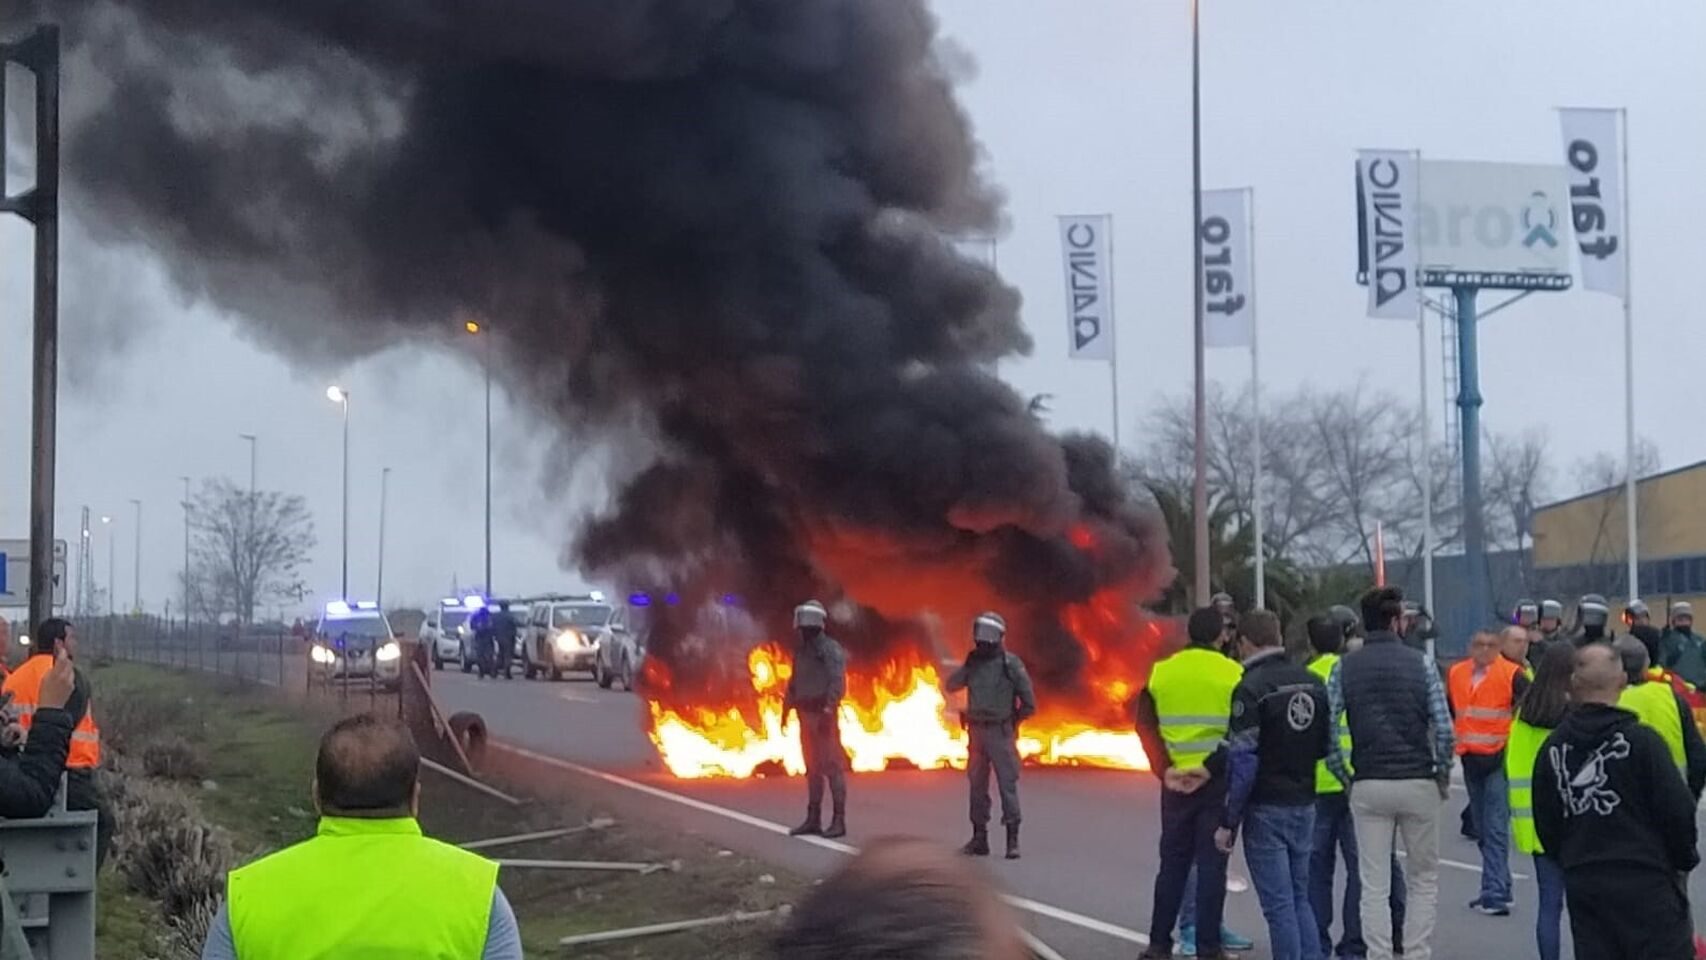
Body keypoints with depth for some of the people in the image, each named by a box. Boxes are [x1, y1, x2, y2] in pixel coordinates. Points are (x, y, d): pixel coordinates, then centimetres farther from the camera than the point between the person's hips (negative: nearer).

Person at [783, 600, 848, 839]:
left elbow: (837, 681, -16)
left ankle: (838, 820, -8)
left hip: (823, 714, -8)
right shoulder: (801, 650, 15)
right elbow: (794, 682, 21)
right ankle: (813, 819, 17)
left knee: (831, 765, -9)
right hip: (806, 714, 8)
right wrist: (786, 707, 13)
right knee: (813, 768, 12)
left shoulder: (830, 649, -8)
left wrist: (828, 709, -23)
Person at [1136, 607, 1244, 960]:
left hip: (1176, 782, 3)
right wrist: (1212, 767, -12)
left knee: (1173, 861, 12)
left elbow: (1145, 726, 0)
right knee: (1211, 863, 2)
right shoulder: (1234, 675, -6)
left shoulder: (1161, 672, 4)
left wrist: (1164, 769, -4)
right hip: (1217, 781, -3)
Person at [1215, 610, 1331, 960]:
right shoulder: (1314, 683, 6)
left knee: (1278, 904, -2)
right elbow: (1328, 746, 10)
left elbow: (1243, 761, -16)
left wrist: (1229, 822, -12)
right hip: (1304, 805, 7)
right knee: (1300, 898, 16)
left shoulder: (1251, 688, -14)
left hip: (1266, 810, -7)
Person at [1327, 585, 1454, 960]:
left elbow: (1327, 729, -4)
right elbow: (1444, 728, -7)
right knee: (1423, 880, 13)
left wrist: (1344, 777, 6)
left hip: (1368, 787, 1)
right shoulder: (1420, 664, -3)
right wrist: (1443, 774, 7)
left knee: (1374, 886, 5)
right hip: (1418, 783, -1)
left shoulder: (1345, 668, 2)